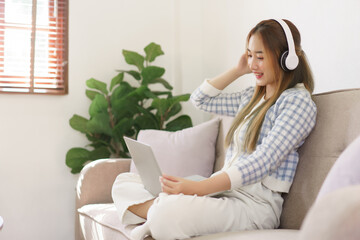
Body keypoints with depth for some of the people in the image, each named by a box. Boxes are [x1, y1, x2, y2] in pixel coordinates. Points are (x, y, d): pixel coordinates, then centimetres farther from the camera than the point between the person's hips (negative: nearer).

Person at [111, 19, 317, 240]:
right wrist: (238, 70, 19)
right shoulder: (253, 97, 20)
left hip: (255, 203, -9)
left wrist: (198, 188, -28)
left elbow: (260, 164, -19)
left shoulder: (298, 101, -7)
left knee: (169, 213, -39)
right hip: (223, 191, 9)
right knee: (124, 182, 4)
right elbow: (201, 99, 31)